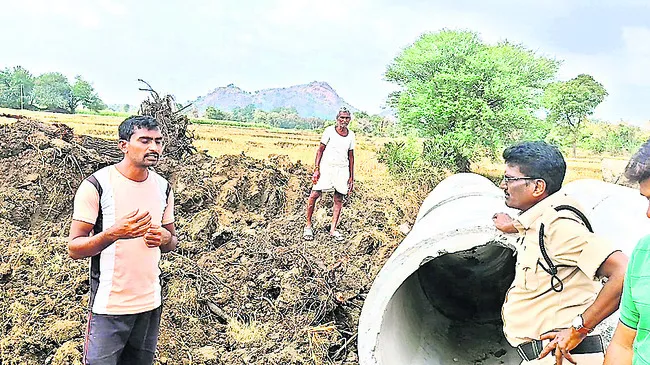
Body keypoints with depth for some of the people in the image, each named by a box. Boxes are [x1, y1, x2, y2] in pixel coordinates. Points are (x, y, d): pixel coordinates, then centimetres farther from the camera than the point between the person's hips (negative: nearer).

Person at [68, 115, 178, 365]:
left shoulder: (163, 187, 6)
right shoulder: (96, 185, -11)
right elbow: (74, 248, -10)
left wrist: (164, 238, -9)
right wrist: (114, 233, -28)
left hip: (151, 303, 5)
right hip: (109, 306, -5)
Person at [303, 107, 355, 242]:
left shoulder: (351, 135, 8)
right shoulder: (330, 131, -3)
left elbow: (351, 156, 13)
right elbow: (320, 150, -1)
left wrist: (352, 177, 11)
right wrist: (316, 169, -9)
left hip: (342, 169, 4)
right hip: (326, 166, -3)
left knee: (339, 199, 2)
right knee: (314, 194, -11)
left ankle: (333, 230, 10)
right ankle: (308, 225, 4)